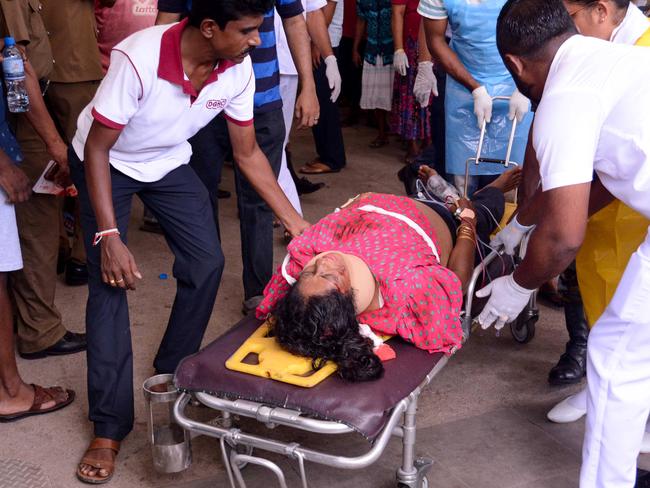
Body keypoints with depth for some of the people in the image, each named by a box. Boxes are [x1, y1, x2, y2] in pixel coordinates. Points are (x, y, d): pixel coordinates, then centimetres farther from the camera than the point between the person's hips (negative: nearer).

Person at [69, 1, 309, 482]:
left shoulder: (238, 69, -21)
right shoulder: (138, 59, -37)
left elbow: (247, 153, -7)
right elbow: (96, 148, -27)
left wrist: (295, 222, -8)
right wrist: (109, 237, -30)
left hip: (169, 161, 5)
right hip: (105, 162, -5)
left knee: (207, 263, -6)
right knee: (110, 281, -14)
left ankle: (171, 375, 17)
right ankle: (110, 427, -7)